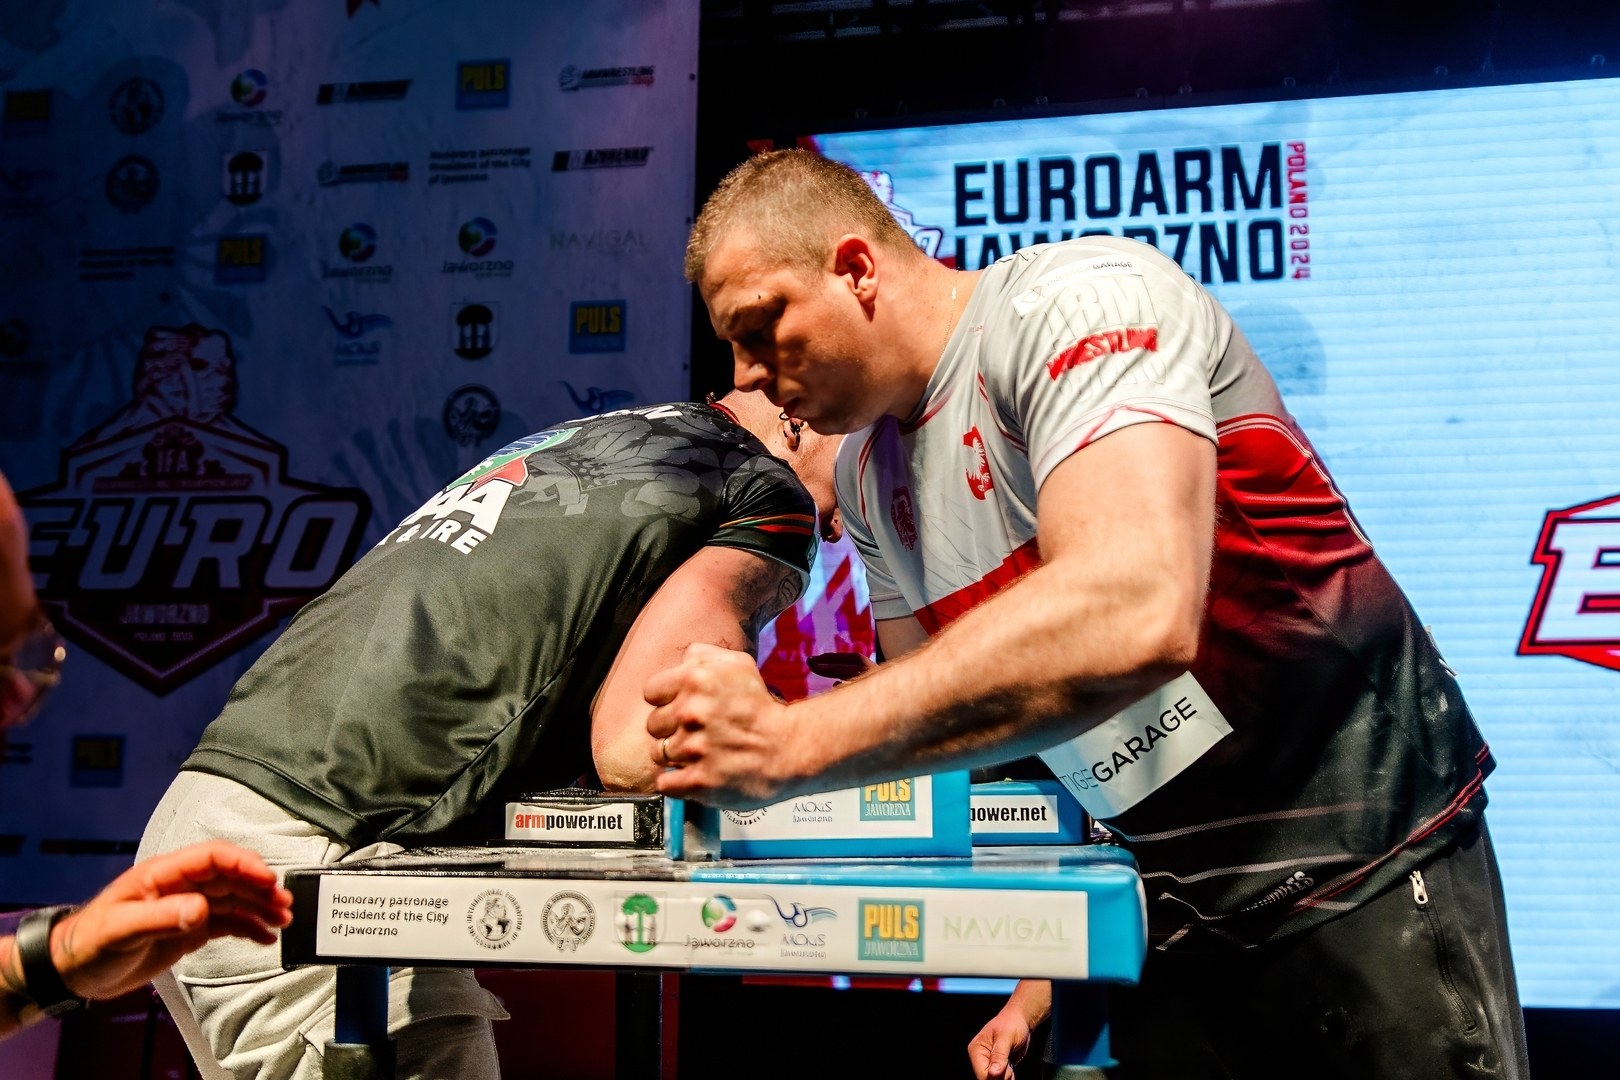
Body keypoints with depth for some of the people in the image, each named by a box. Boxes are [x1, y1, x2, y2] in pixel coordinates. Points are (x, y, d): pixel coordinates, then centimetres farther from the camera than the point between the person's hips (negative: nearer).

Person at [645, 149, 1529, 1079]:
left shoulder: (1075, 302, -20)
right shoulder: (867, 473, 5)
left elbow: (1132, 614, -37)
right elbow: (963, 707, 11)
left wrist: (791, 746, -36)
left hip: (1372, 866, -6)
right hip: (1168, 900, 7)